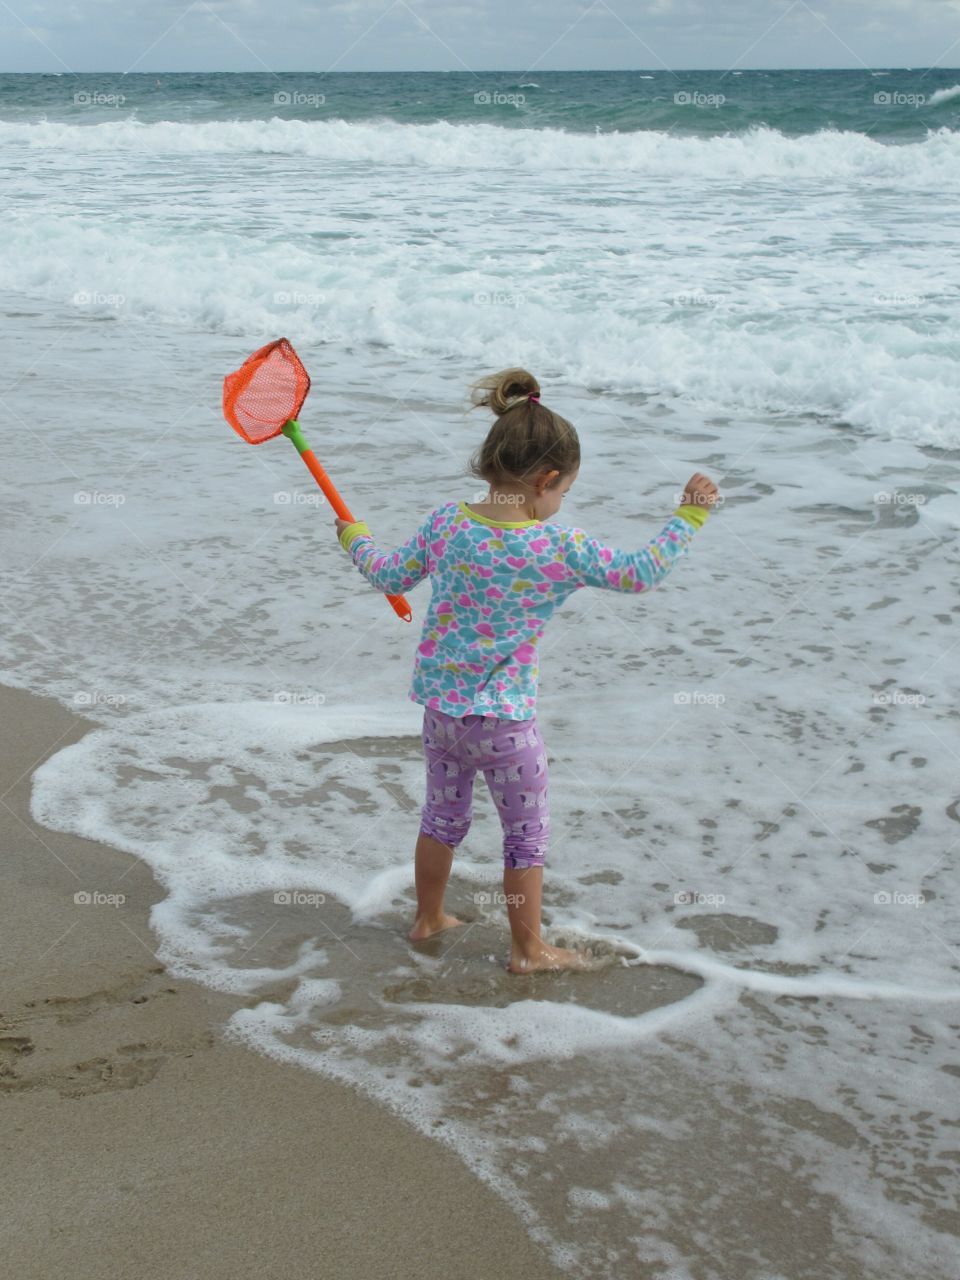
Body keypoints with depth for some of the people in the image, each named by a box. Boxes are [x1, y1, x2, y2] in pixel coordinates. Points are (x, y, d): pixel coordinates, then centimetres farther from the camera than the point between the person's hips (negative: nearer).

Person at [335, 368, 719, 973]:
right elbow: (640, 573, -11)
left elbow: (391, 576, 8)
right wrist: (688, 515, -1)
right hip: (505, 717, -5)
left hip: (440, 703, 5)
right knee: (528, 832, 12)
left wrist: (357, 538, 28)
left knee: (444, 815, 24)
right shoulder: (559, 547, -18)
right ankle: (529, 949, 22)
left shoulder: (445, 522, -6)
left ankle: (429, 918, 40)